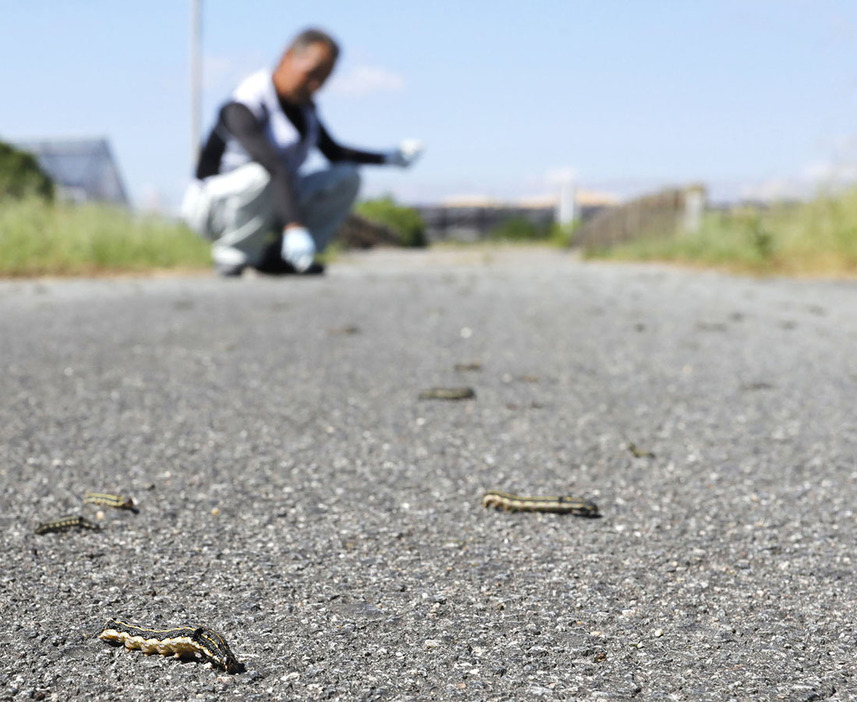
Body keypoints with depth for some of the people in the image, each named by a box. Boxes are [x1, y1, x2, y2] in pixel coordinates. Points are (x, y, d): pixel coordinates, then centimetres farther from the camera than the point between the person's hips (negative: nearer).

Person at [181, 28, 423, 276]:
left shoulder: (303, 105, 3)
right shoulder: (243, 108, -25)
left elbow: (334, 153, 15)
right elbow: (274, 166, -40)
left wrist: (389, 157, 3)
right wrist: (294, 225, -52)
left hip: (271, 206, 8)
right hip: (213, 207, -8)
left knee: (347, 177, -4)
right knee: (261, 175, -39)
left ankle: (278, 256, -6)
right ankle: (231, 258, -17)